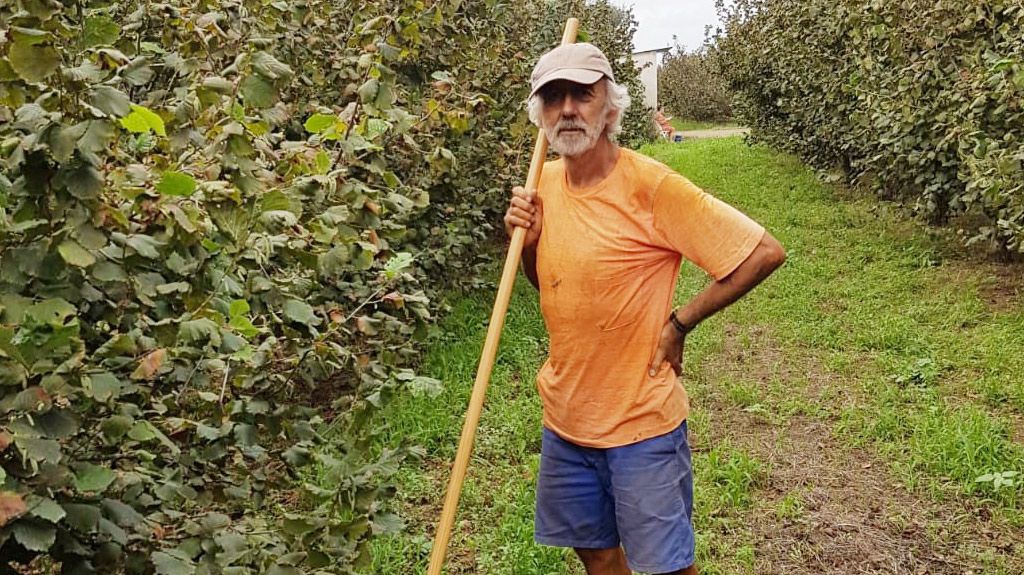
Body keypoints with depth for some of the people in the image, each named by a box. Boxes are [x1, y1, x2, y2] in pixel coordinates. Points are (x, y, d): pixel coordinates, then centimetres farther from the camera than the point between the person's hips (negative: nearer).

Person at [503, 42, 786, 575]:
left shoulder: (651, 186, -19)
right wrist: (527, 238, -5)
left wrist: (679, 322, -14)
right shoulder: (545, 183, 1)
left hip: (641, 422, -6)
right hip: (565, 416, 6)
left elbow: (765, 252, -19)